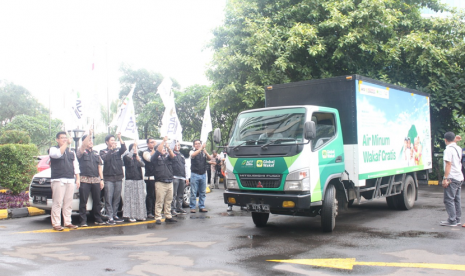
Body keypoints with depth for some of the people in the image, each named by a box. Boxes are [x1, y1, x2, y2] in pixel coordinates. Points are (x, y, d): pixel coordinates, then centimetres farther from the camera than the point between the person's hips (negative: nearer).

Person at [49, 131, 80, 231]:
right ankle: (56, 224, -6)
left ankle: (68, 222, 12)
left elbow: (76, 166, 19)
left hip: (70, 180, 5)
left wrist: (78, 178, 11)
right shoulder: (53, 149, 4)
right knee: (57, 203, -8)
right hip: (58, 180, -5)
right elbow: (58, 154, -21)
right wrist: (66, 143, -24)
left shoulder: (71, 152, 21)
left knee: (68, 203, 7)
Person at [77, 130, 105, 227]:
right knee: (83, 201, -4)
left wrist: (101, 179, 8)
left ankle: (98, 219, 15)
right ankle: (83, 221, -1)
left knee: (97, 201, 7)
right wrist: (89, 134, -24)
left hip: (96, 180, 4)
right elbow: (83, 146, -19)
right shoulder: (82, 152, 5)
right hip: (85, 180, -4)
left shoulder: (96, 154, 19)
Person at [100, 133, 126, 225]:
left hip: (118, 178, 4)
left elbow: (124, 149, -7)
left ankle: (115, 215, 16)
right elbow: (105, 158, -14)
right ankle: (110, 217, -7)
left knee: (117, 198, 6)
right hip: (109, 178, -4)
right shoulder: (103, 151, 6)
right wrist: (111, 149, -16)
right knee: (109, 198, -7)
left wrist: (120, 139, -17)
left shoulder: (117, 151, 15)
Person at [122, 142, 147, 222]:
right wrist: (133, 148, -23)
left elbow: (143, 164, -3)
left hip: (139, 180, 5)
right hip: (130, 180, -5)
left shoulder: (138, 157, 14)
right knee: (131, 198, -7)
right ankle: (131, 216, -4)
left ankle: (140, 215, 12)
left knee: (140, 198, 5)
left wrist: (139, 159, -22)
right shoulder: (126, 157, 0)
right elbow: (128, 156, -24)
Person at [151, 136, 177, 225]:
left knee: (169, 201, 9)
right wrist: (164, 141, -16)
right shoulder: (156, 157, 4)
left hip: (169, 182, 5)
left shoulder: (167, 156, 16)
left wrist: (168, 148, -19)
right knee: (159, 201, -5)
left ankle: (168, 217, 17)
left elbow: (172, 156, -3)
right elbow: (158, 150, -13)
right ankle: (158, 218, -2)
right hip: (160, 183, -5)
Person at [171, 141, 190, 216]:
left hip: (182, 178, 7)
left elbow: (186, 167, 24)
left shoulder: (182, 155, 25)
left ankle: (179, 208, 17)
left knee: (180, 195, 10)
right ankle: (173, 209, -8)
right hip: (174, 177, -7)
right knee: (174, 194, -10)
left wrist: (187, 177, 18)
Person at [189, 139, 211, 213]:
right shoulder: (192, 152, 4)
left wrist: (204, 150, -19)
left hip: (203, 174, 3)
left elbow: (210, 158, -6)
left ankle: (201, 207, 13)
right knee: (193, 192, -2)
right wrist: (200, 149, -26)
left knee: (202, 192, 7)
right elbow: (193, 155, -19)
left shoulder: (204, 152, 10)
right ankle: (192, 207, 3)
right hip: (195, 174, -3)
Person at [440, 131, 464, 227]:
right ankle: (457, 219, 18)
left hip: (452, 178, -9)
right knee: (456, 200, 14)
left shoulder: (449, 149, -13)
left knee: (449, 200, -5)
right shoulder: (458, 148, 13)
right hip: (459, 177, 9)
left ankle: (452, 220, -5)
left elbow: (448, 164, -19)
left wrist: (445, 178, -19)